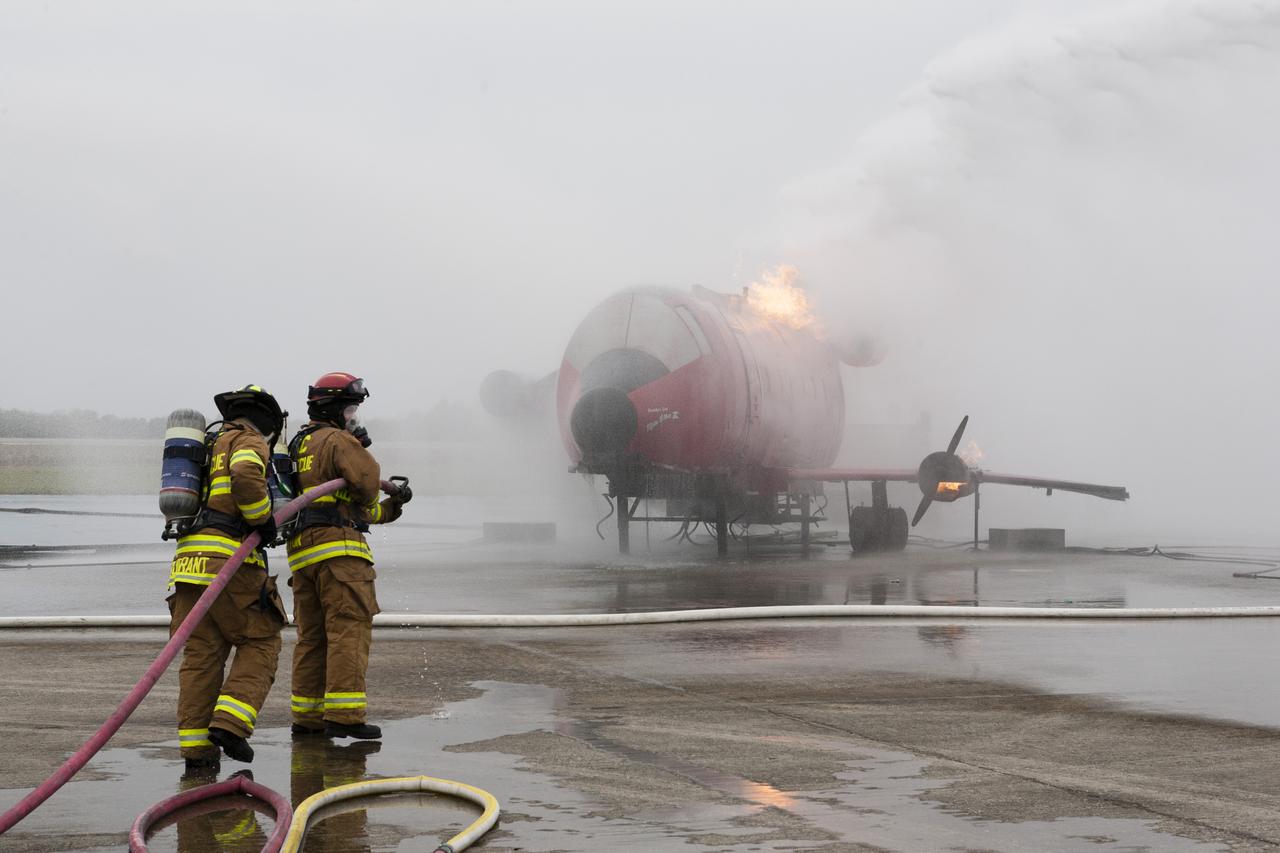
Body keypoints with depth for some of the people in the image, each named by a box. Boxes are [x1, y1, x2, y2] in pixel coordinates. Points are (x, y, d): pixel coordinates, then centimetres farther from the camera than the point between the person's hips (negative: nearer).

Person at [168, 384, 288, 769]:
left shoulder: (210, 447, 28)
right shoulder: (248, 442, 1)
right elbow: (246, 476, -21)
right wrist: (264, 520, -8)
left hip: (189, 562, 7)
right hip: (229, 561, -7)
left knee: (201, 654, 6)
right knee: (260, 643, 4)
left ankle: (195, 745, 2)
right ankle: (229, 723, -10)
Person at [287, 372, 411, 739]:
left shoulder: (298, 445, 27)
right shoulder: (337, 440, -3)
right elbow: (366, 483, -15)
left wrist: (391, 506, 24)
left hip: (301, 552, 9)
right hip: (337, 548, -9)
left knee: (311, 636, 12)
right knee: (349, 630, -10)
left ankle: (307, 716, 14)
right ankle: (344, 714, -15)